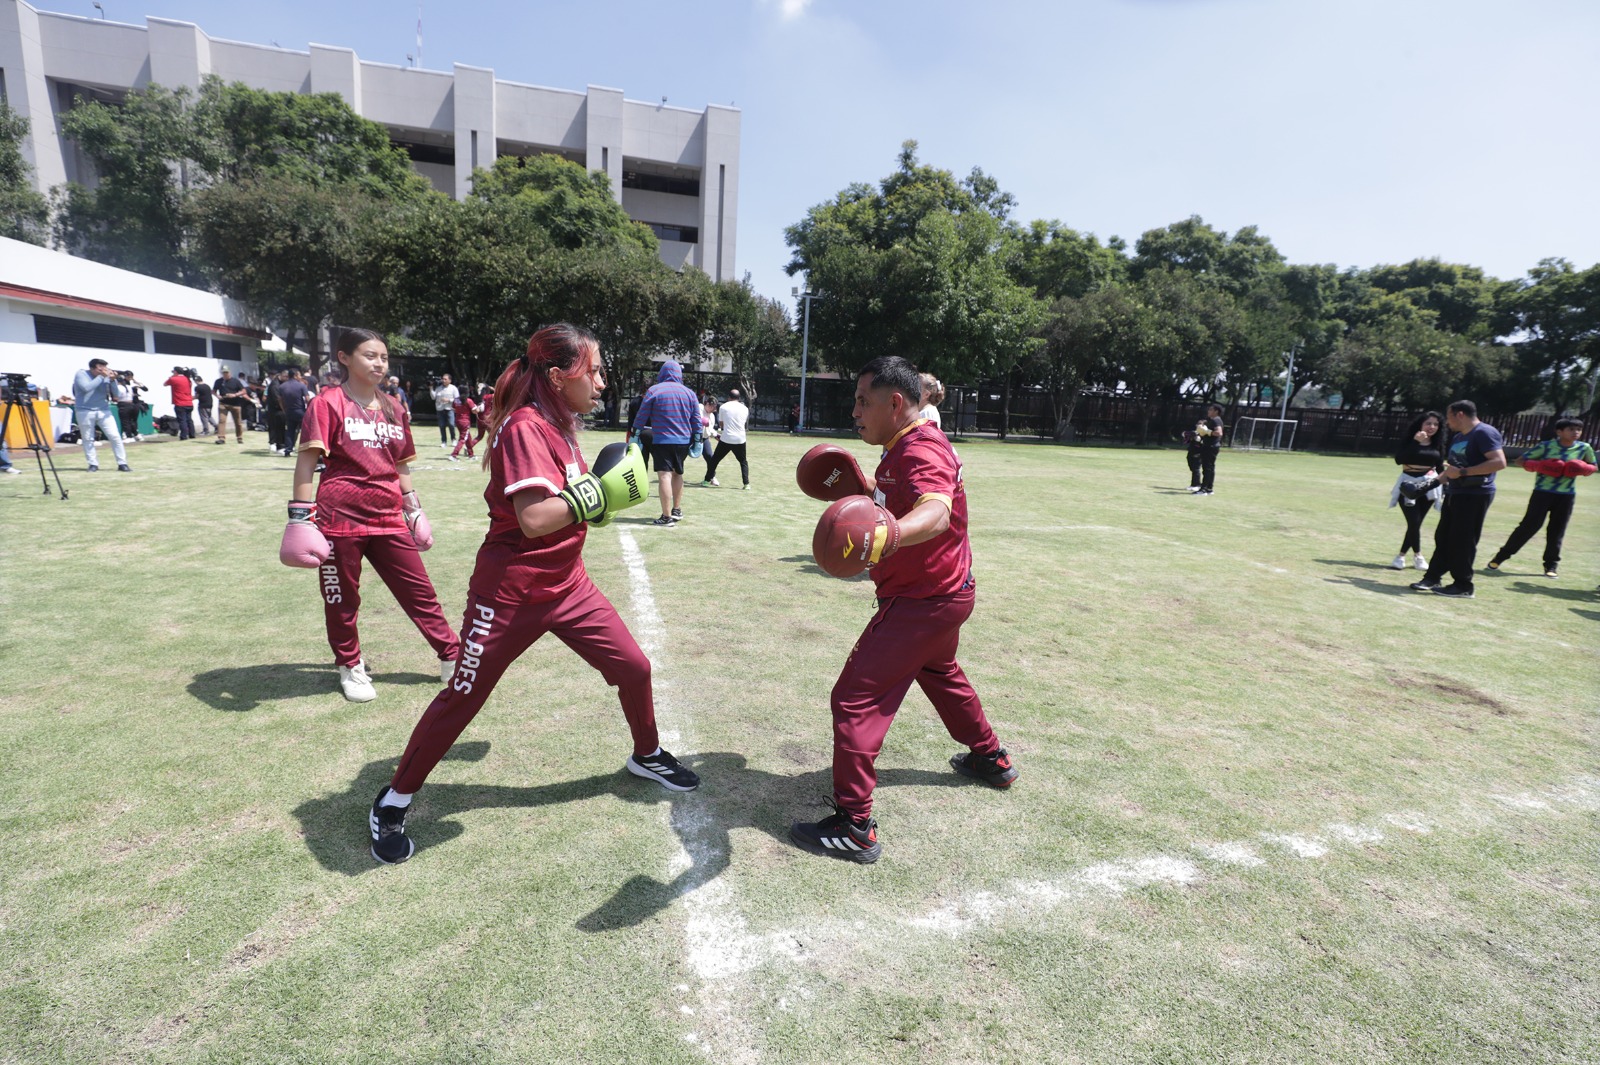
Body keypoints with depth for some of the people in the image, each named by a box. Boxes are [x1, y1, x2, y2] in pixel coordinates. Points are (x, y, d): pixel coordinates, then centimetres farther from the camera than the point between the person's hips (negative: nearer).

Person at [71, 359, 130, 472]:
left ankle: (122, 464, -1)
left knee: (115, 436, -6)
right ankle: (93, 464, 12)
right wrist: (101, 377, -18)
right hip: (85, 412, -2)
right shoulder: (81, 374, -4)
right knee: (88, 439, 4)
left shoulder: (106, 377, 2)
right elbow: (86, 387, -22)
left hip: (103, 411, 2)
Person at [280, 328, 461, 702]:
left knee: (420, 590, 8)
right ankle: (351, 667, 30)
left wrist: (413, 510, 20)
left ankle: (453, 658, 19)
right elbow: (307, 460, -9)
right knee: (342, 599, 10)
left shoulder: (393, 408, 11)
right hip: (340, 517, -4)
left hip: (387, 518, 4)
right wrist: (300, 513, -14)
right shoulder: (328, 402, -5)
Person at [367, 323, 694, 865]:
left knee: (634, 668, 9)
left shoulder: (561, 426, 7)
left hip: (567, 586, 8)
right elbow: (534, 519, -30)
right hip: (511, 595, -8)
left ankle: (647, 756, 35)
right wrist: (599, 490, -25)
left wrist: (607, 487, 2)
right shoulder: (524, 428, -20)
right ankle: (394, 801, 28)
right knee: (462, 697, 6)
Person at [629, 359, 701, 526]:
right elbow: (696, 420, 9)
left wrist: (636, 433, 8)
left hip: (662, 441, -4)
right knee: (677, 474, 20)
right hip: (683, 441, 4)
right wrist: (696, 439, 17)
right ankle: (677, 510, 28)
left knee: (665, 475, -7)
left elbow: (641, 416, -1)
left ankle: (667, 517, -12)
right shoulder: (689, 393, 8)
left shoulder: (653, 390, -2)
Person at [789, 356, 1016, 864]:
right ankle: (990, 759, 53)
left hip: (923, 602, -11)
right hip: (946, 591, 11)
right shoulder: (904, 447, 9)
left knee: (855, 699, -10)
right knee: (939, 672, 33)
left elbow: (935, 513, -45)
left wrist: (886, 534, -65)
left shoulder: (921, 450, -24)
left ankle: (854, 827, -3)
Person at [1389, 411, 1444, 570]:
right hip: (1408, 485, -4)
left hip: (1428, 487, 4)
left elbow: (1440, 467, 13)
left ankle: (1401, 555, 16)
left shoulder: (1438, 444, 7)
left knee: (1416, 523, 4)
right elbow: (1398, 459, -19)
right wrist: (1415, 441, -25)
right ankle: (1417, 554, 10)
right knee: (1414, 522, -9)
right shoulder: (1410, 441, -4)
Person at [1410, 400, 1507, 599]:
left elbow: (1499, 462, -23)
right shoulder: (1458, 437, 17)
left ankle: (1463, 586, 4)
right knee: (1443, 537, 10)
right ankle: (1432, 577, 16)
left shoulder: (1484, 433, -12)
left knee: (1462, 541, -5)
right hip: (1454, 493, 9)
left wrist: (1462, 472, -24)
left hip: (1475, 495, -9)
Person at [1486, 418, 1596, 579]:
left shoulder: (1584, 448, 4)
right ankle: (1502, 556, 4)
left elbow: (1592, 467, 15)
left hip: (1567, 495, 3)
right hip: (1543, 492, -3)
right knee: (1529, 525, -5)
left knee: (1557, 531, 6)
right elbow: (1525, 461, 1)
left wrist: (1583, 468, -8)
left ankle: (1551, 565, 15)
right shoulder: (1546, 446, -5)